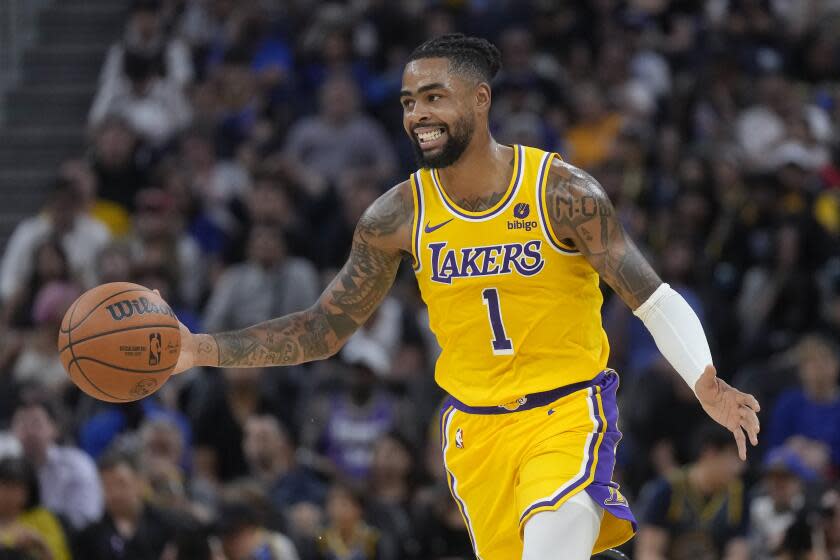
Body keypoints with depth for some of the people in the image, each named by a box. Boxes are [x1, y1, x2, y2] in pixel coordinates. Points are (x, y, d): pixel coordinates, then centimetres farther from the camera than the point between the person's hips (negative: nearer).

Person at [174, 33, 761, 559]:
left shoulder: (562, 192, -12)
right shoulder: (398, 216, -3)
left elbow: (655, 299, -11)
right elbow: (324, 329, 5)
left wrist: (709, 387, -28)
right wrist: (204, 350, -7)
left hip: (569, 410, -4)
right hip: (475, 426, 4)